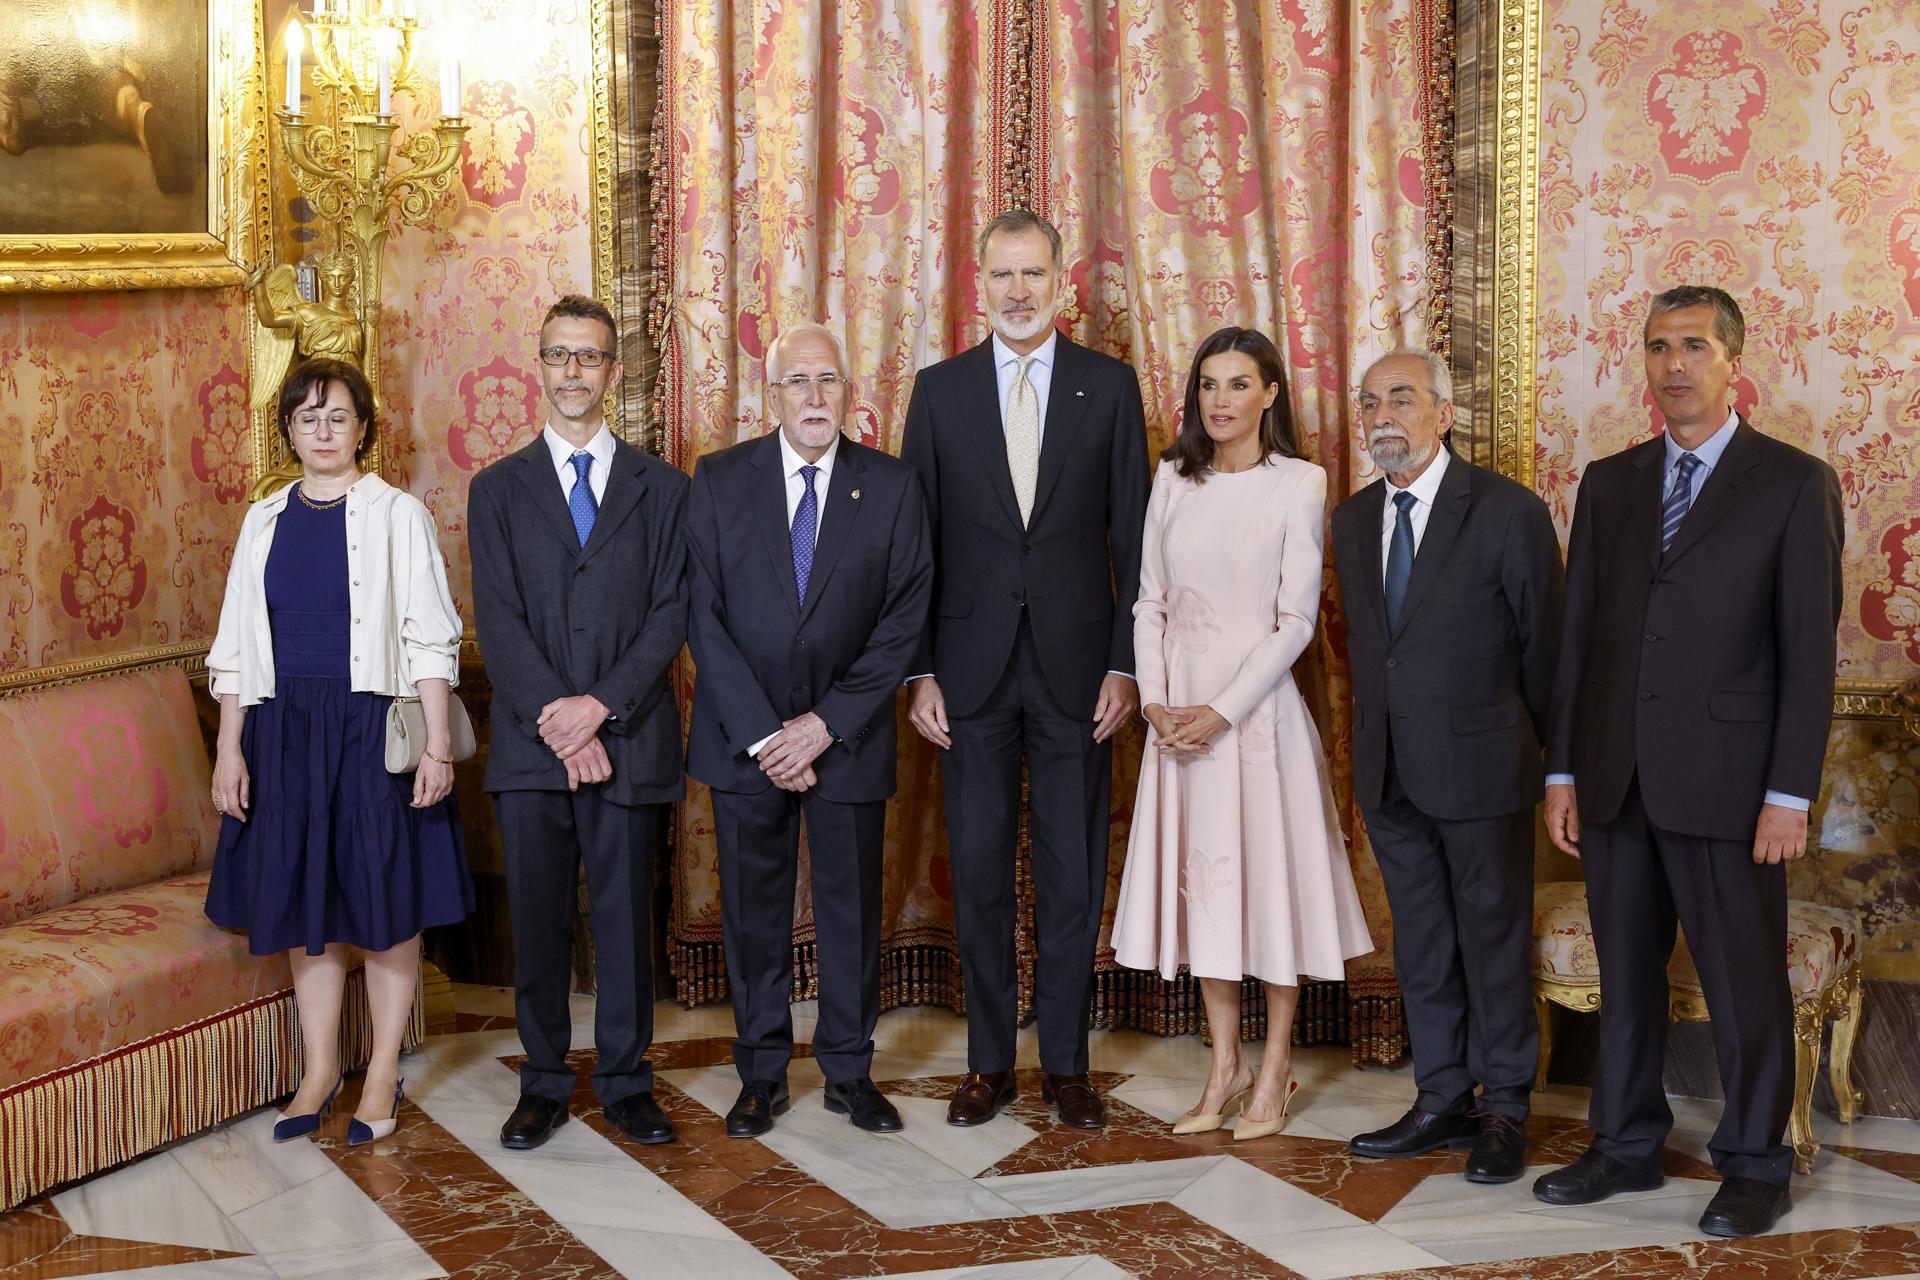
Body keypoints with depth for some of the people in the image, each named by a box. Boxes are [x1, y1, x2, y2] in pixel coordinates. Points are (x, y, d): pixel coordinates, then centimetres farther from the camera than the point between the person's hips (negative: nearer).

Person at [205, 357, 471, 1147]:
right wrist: (229, 747, 4)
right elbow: (236, 646, 10)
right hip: (285, 730, 4)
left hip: (375, 726, -3)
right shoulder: (266, 522, 9)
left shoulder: (398, 515, -1)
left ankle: (384, 1073, 14)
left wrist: (436, 745, -12)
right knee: (303, 898, 8)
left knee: (387, 898, 2)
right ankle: (320, 1069, 20)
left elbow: (430, 638, -5)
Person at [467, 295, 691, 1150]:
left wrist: (600, 707, -13)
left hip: (632, 738, 0)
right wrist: (556, 723, -12)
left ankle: (625, 1080, 17)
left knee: (625, 915, 5)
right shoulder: (498, 489, 8)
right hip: (531, 746, 0)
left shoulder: (662, 490, 8)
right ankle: (543, 1084, 17)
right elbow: (498, 622, -1)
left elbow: (671, 615, 0)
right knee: (537, 919, 5)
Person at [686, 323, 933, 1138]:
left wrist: (826, 725, -11)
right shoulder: (719, 481, -1)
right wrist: (762, 734, -11)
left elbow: (905, 620, -4)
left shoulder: (892, 487, -1)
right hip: (744, 736, 0)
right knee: (753, 910, 6)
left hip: (849, 735, 0)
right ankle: (762, 1076, 19)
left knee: (852, 907, 7)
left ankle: (849, 1072, 21)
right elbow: (703, 616, -4)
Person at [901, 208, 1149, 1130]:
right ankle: (988, 1061, 18)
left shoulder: (1109, 386, 3)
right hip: (973, 666, 1)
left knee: (1073, 873, 5)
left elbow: (1130, 536, 3)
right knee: (979, 871, 6)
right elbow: (916, 537, 4)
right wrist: (919, 671, -2)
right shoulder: (941, 389, 5)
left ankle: (1066, 1063, 17)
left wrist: (1126, 663, -4)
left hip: (1075, 665, 0)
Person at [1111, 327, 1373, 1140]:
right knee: (1202, 879, 9)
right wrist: (1155, 700, -4)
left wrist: (1222, 711, -14)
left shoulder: (1298, 483, -5)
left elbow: (1297, 620, -9)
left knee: (1270, 871, 3)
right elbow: (1149, 602, 10)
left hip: (1258, 707, -4)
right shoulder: (1173, 480, 8)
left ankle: (1274, 1070, 15)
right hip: (1178, 712, 4)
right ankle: (1225, 1066, 19)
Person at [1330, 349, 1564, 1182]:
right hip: (1390, 771, 6)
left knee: (1495, 940, 5)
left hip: (1481, 768, -5)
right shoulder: (1352, 520, 8)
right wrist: (1378, 737, 13)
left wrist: (1534, 752, 1)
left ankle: (1505, 1112, 17)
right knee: (1420, 946, 13)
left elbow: (1544, 645, -4)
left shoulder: (1508, 513, -10)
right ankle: (1443, 1103, 24)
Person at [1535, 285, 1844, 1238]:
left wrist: (1790, 794, -10)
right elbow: (1577, 635, 11)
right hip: (1615, 782, 4)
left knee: (1745, 981, 3)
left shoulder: (1793, 483, -1)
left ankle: (1754, 1168, 16)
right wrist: (1561, 772, 7)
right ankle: (1626, 1146, 25)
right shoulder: (1608, 484, 11)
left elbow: (1809, 650, -5)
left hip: (1724, 785, -4)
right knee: (1624, 975, 12)